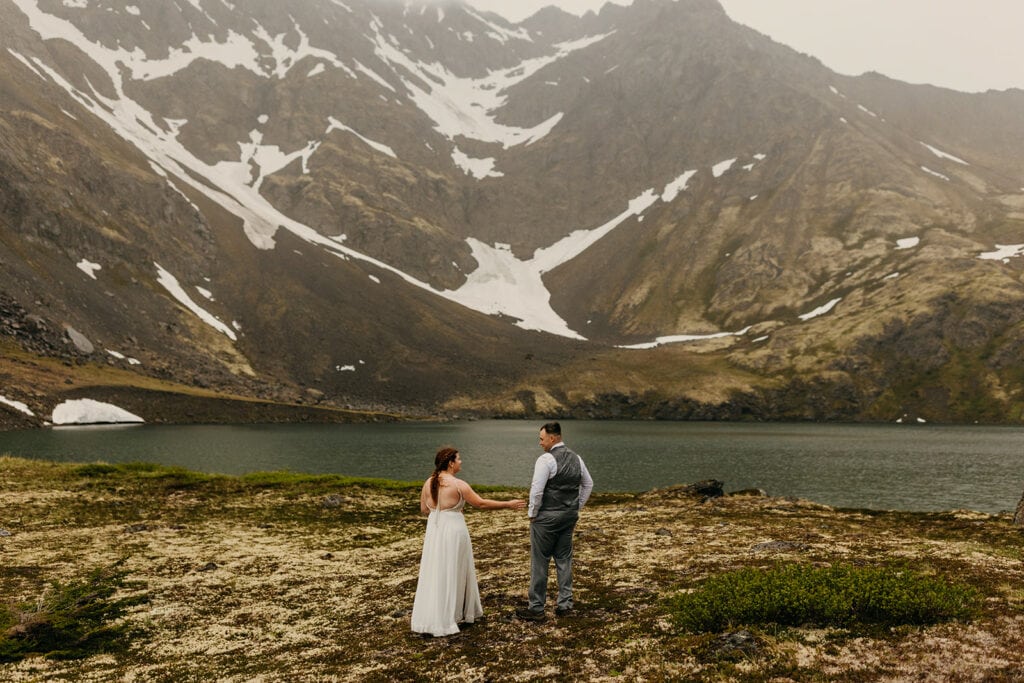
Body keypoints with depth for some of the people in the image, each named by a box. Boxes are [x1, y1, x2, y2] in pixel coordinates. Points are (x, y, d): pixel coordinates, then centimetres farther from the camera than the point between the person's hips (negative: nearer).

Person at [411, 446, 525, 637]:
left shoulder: (428, 483, 2)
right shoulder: (458, 485, -16)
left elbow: (424, 509, 10)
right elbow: (481, 503, -12)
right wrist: (508, 504, -4)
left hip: (434, 530, 6)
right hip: (453, 531, -6)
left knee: (435, 573, 13)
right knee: (452, 573, 8)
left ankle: (430, 616, 19)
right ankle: (449, 616, 17)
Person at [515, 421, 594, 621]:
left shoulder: (546, 459, -16)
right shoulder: (576, 458, 8)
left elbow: (537, 490, -20)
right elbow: (588, 484, 18)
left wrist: (532, 513, -7)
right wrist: (577, 508, 20)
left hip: (546, 517, -7)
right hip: (569, 516, 7)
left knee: (540, 562, 1)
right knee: (564, 560, 14)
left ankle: (536, 608, 7)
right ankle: (565, 604, 18)